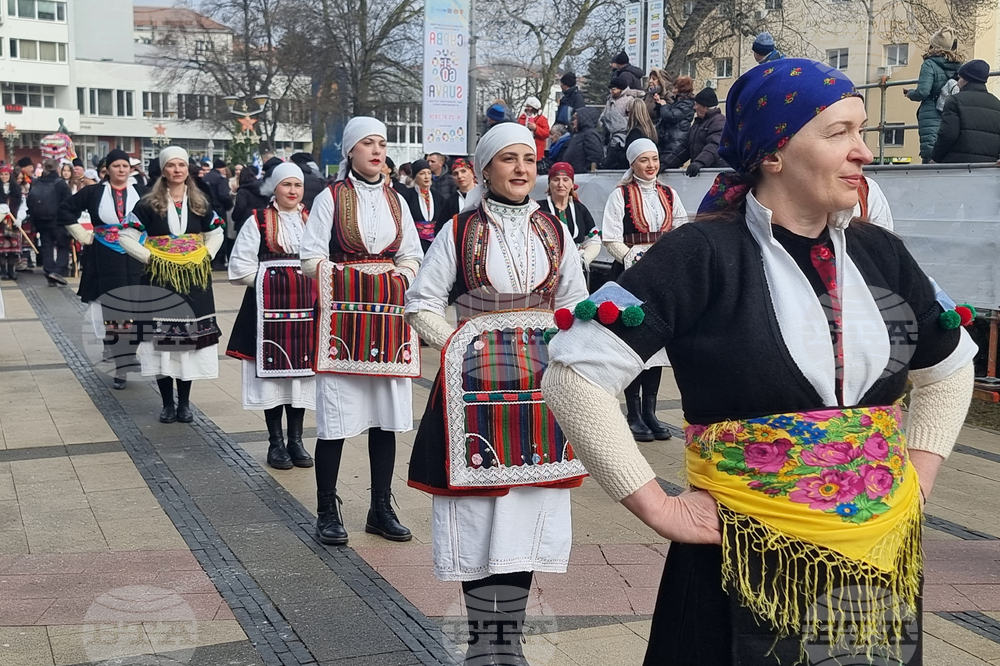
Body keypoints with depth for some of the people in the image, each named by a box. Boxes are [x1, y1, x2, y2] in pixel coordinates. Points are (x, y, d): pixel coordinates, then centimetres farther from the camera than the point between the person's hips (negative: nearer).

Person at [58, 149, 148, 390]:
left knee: (137, 313, -1)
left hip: (136, 263, 0)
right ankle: (121, 369, 10)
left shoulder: (142, 193, 3)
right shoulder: (94, 192, 3)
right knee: (112, 315, 2)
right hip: (106, 263, 0)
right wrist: (83, 235, 0)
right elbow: (65, 211, 8)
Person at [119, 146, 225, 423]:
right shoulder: (149, 204, -2)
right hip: (160, 279, -2)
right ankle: (167, 403, 9)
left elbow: (217, 233, 18)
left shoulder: (200, 203, 7)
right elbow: (126, 237, -2)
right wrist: (149, 257, -9)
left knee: (190, 336, 4)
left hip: (194, 280, 2)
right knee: (162, 337, -1)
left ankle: (184, 403, 14)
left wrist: (206, 256, 4)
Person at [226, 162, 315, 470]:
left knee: (301, 370, 7)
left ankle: (295, 440, 18)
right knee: (273, 370, 0)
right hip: (270, 307, -3)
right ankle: (276, 443, 11)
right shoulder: (258, 221, 0)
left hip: (305, 307, 4)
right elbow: (241, 267, -4)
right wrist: (272, 282, -6)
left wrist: (311, 283, -2)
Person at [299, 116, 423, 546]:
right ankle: (327, 512, 7)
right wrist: (354, 276, -12)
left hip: (389, 317, 5)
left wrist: (400, 278, -4)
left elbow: (411, 258, 15)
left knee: (387, 415, 6)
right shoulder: (330, 198, 1)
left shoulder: (396, 200, 14)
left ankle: (381, 509, 17)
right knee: (336, 417, -4)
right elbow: (311, 260, -4)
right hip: (342, 316, -4)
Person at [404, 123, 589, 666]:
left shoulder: (554, 233, 8)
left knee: (530, 506, 5)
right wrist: (462, 347, -9)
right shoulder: (459, 231, -1)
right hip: (476, 385, -3)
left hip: (538, 386, 3)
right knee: (477, 507, 0)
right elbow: (421, 304, 0)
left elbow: (575, 305, 15)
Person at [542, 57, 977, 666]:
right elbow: (575, 375, -18)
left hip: (885, 563, 5)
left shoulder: (879, 254, 4)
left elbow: (949, 370, 20)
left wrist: (916, 481, 10)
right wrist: (658, 508, -15)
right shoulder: (704, 255, -13)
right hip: (754, 567, -5)